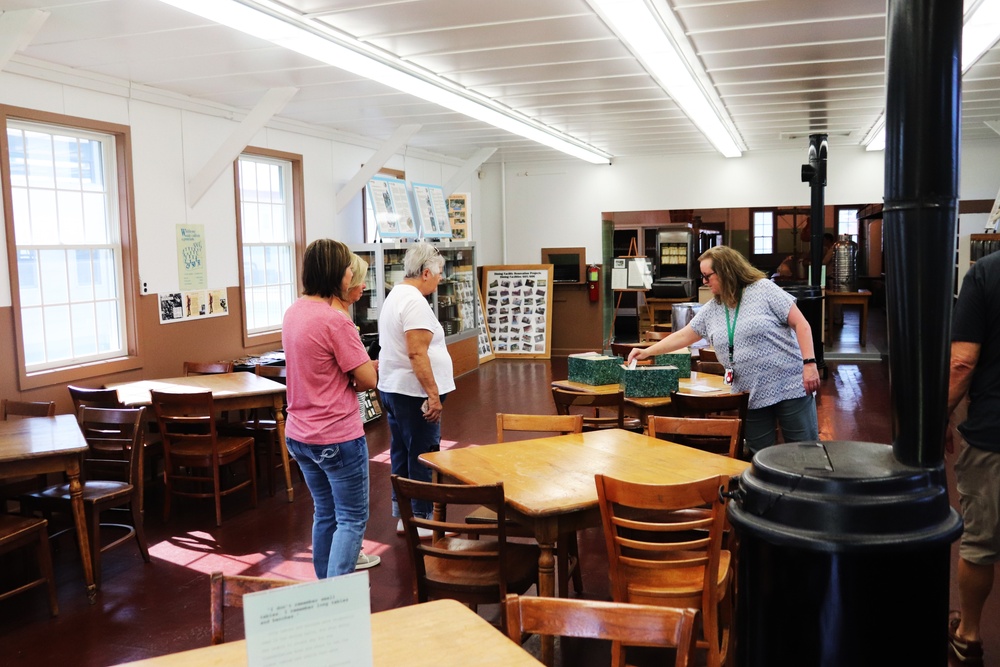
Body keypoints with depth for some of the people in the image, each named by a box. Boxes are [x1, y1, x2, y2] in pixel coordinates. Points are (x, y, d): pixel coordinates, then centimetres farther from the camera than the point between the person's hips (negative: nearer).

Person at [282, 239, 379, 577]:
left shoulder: (294, 311, 5)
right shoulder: (335, 320, -22)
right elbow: (368, 380, -19)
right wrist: (354, 380, 0)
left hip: (299, 435, 8)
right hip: (338, 438, -8)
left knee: (325, 514, 20)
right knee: (352, 519, 4)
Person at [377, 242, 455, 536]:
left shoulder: (395, 296, 15)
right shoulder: (415, 302, -17)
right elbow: (417, 353, -25)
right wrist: (433, 394, -23)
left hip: (391, 389, 11)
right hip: (412, 393, -11)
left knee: (402, 454, 15)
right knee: (423, 457, -2)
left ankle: (403, 516, 24)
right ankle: (421, 520, 6)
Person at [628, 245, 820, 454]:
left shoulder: (764, 289, -5)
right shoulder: (710, 310, 11)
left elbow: (800, 324, -7)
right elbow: (683, 336, 20)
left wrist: (809, 363, -14)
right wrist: (647, 352, 16)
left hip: (790, 388, -5)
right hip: (751, 397, 5)